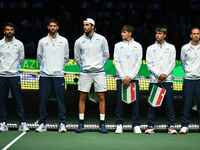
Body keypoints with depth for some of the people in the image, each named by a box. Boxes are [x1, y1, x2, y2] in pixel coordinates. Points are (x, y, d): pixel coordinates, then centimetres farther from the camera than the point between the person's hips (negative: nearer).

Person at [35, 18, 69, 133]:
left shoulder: (64, 41, 7)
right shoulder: (42, 41, 8)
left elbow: (66, 57, 15)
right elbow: (39, 57, 16)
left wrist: (60, 66, 12)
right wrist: (45, 66, 13)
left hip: (59, 75, -1)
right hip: (45, 75, 1)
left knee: (61, 100, -3)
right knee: (43, 100, 0)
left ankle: (62, 124, 1)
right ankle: (42, 124, 6)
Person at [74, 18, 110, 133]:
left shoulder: (101, 39, 2)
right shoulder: (79, 41, 4)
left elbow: (106, 55, 12)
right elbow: (77, 57, 15)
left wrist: (101, 64, 8)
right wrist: (83, 66, 9)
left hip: (99, 72, -1)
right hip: (85, 72, 1)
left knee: (101, 97, -1)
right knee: (82, 97, -1)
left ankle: (102, 124, 3)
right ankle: (81, 124, 4)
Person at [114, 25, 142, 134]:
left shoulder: (137, 46, 7)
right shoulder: (118, 46, 8)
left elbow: (138, 63, 2)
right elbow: (116, 62, 3)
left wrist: (130, 77, -8)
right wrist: (123, 77, -7)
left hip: (133, 78, -1)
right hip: (121, 78, 1)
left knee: (135, 102, -2)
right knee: (120, 101, -1)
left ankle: (136, 125, 1)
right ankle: (119, 124, 4)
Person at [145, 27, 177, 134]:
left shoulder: (171, 48, 10)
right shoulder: (150, 48, 10)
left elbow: (172, 63, 3)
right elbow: (149, 64, 2)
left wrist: (165, 75, -9)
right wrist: (158, 74, -11)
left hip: (167, 80, 0)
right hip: (154, 80, 1)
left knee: (169, 104, -3)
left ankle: (171, 126, 2)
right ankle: (150, 126, 4)